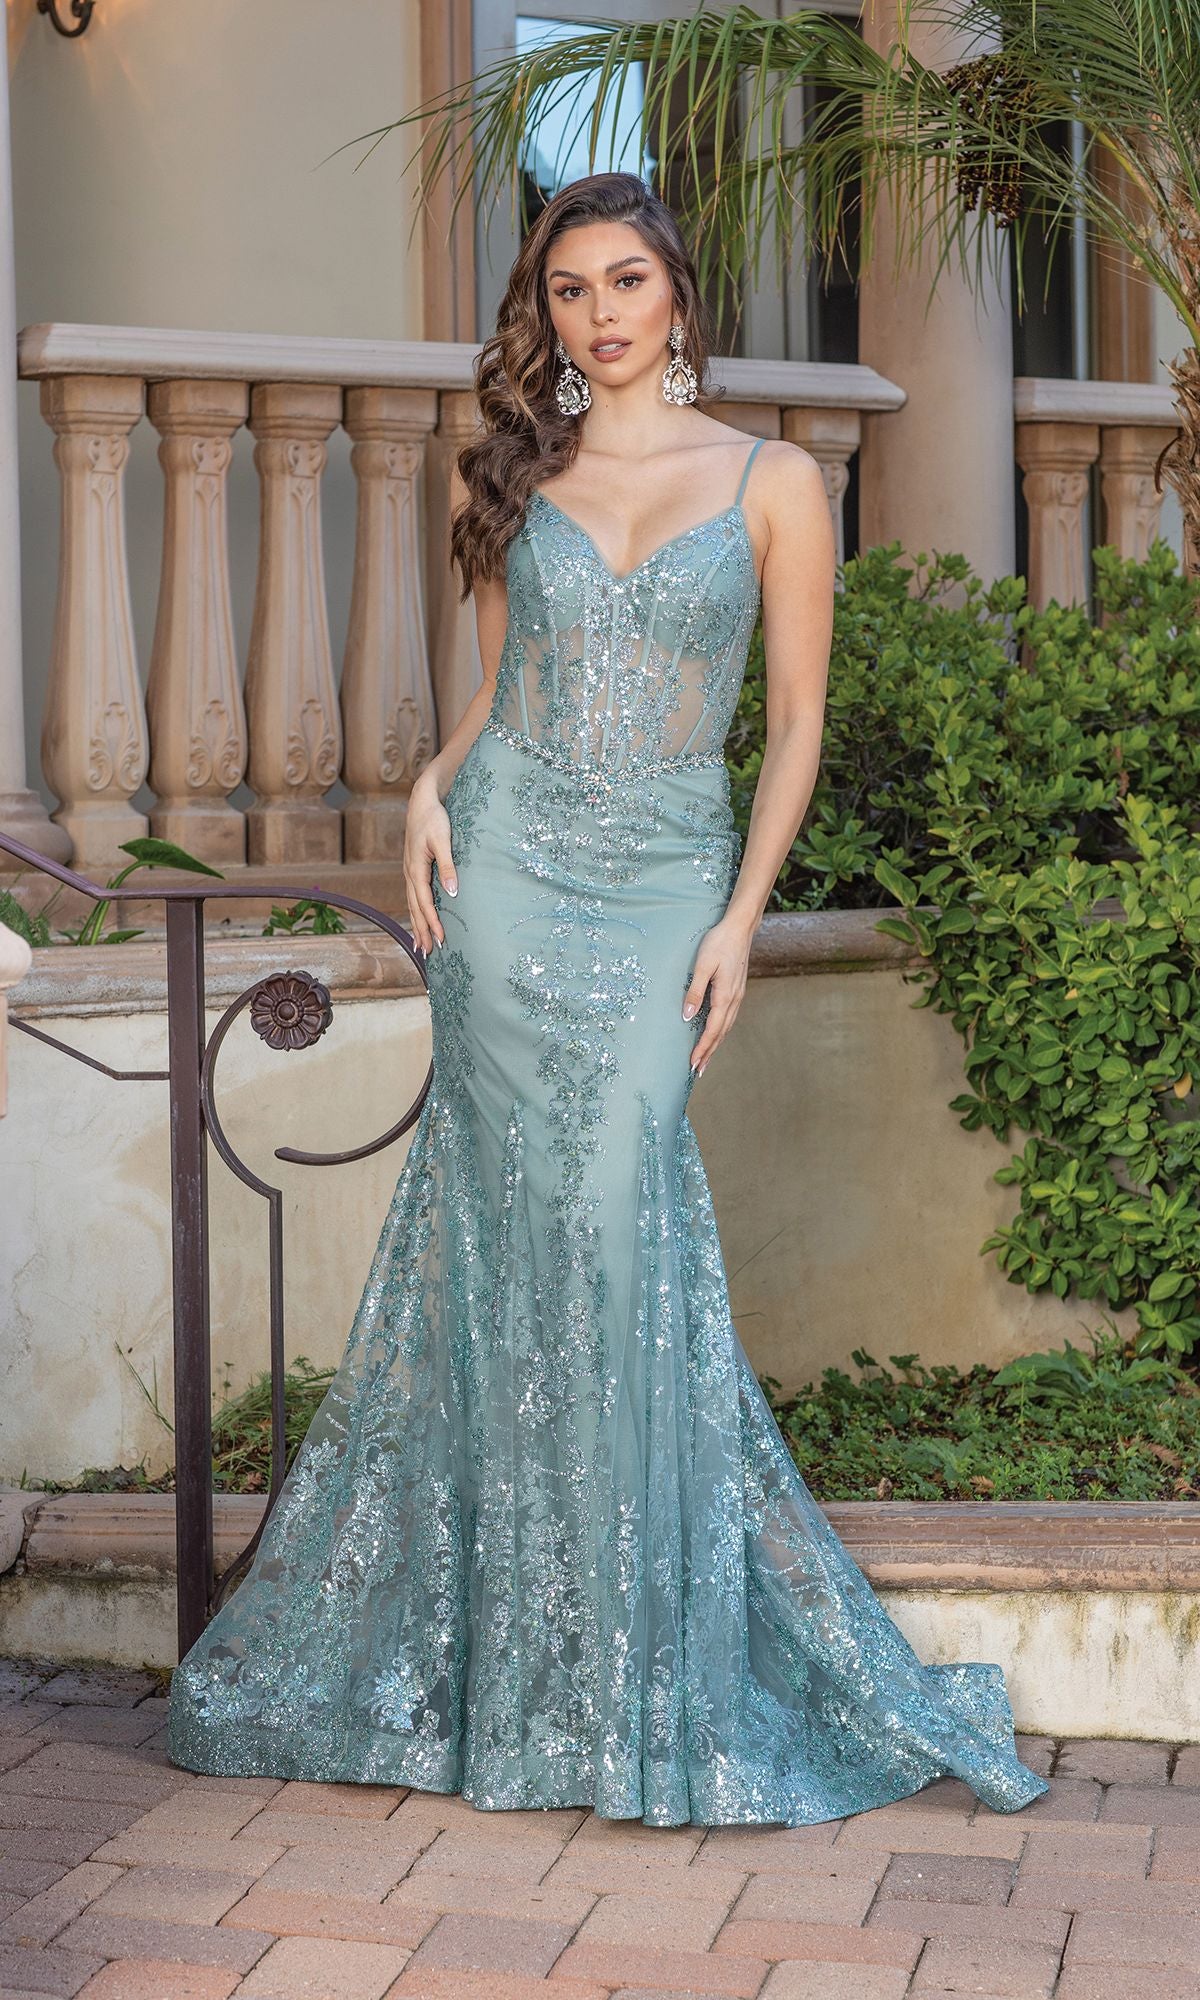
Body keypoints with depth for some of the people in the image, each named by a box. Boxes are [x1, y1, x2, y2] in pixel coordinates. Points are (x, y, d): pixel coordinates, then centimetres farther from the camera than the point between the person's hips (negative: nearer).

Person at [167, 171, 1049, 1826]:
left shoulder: (772, 481, 4)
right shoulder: (519, 475, 12)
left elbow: (798, 721, 3)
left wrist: (741, 917, -6)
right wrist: (431, 791, -2)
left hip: (663, 884, -2)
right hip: (509, 875, 2)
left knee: (620, 1229, -9)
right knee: (528, 1234, -1)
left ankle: (648, 1672, 6)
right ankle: (529, 1661, 12)